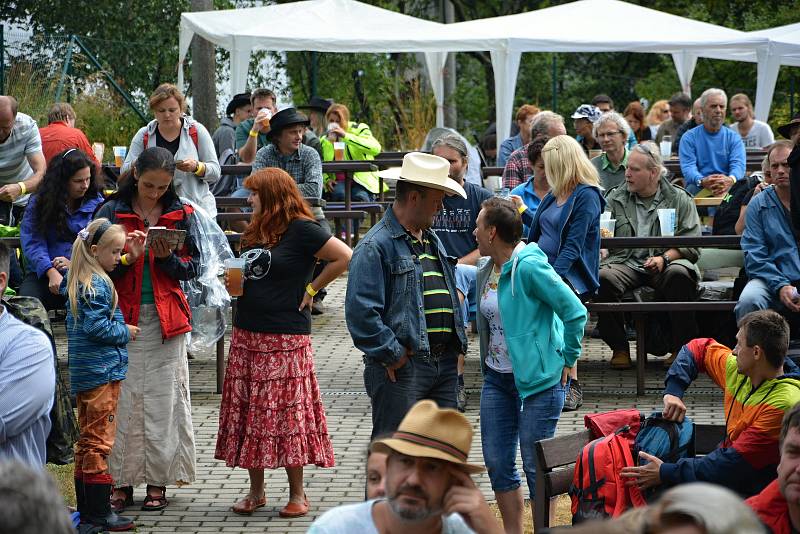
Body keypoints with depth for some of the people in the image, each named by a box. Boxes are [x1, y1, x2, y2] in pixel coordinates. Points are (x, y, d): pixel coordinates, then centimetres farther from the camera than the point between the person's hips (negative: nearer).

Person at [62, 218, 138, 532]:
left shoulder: (78, 281, 10)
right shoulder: (96, 285, -17)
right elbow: (96, 326, -23)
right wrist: (125, 332, -6)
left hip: (83, 373, 10)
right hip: (102, 371, -10)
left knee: (87, 441, 14)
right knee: (99, 441, -6)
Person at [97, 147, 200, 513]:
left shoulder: (180, 214, 6)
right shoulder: (111, 212, 1)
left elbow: (193, 267, 5)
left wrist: (167, 257, -13)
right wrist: (125, 259, -18)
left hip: (165, 318, 1)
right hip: (123, 316, -1)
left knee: (162, 401, 2)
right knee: (122, 400, -2)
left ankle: (158, 483, 9)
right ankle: (122, 482, 6)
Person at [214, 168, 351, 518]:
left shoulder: (301, 230, -9)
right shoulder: (254, 232, 14)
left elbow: (345, 257, -16)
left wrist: (311, 289, -10)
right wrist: (234, 283, 5)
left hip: (286, 337, -7)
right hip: (246, 334, 8)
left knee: (288, 414, -4)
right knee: (249, 414, 7)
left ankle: (297, 494, 5)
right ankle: (255, 491, 15)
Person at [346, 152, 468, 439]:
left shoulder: (432, 241, 18)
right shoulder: (375, 246, -12)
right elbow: (361, 312, -20)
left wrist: (457, 344, 15)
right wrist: (392, 355, -17)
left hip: (443, 363, 9)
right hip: (400, 368, -8)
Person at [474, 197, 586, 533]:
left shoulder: (529, 267, -19)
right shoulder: (486, 271, 7)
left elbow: (575, 312, -20)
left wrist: (567, 361, -13)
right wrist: (489, 360, 16)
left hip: (539, 378, -8)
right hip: (497, 378, 8)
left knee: (536, 466, -2)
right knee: (497, 463, 9)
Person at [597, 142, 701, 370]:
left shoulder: (679, 199, 10)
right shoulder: (615, 198, 17)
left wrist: (664, 258, -15)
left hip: (667, 262, -2)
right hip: (626, 262, 2)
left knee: (679, 275, -36)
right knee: (603, 278, -32)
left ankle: (682, 348, -22)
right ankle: (619, 348, -16)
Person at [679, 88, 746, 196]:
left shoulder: (734, 138, 14)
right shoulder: (689, 138, 10)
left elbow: (738, 164, -3)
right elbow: (688, 167, -5)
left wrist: (730, 180, -30)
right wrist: (702, 181, -30)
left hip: (728, 187, 1)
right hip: (698, 186, -1)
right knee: (692, 189, -37)